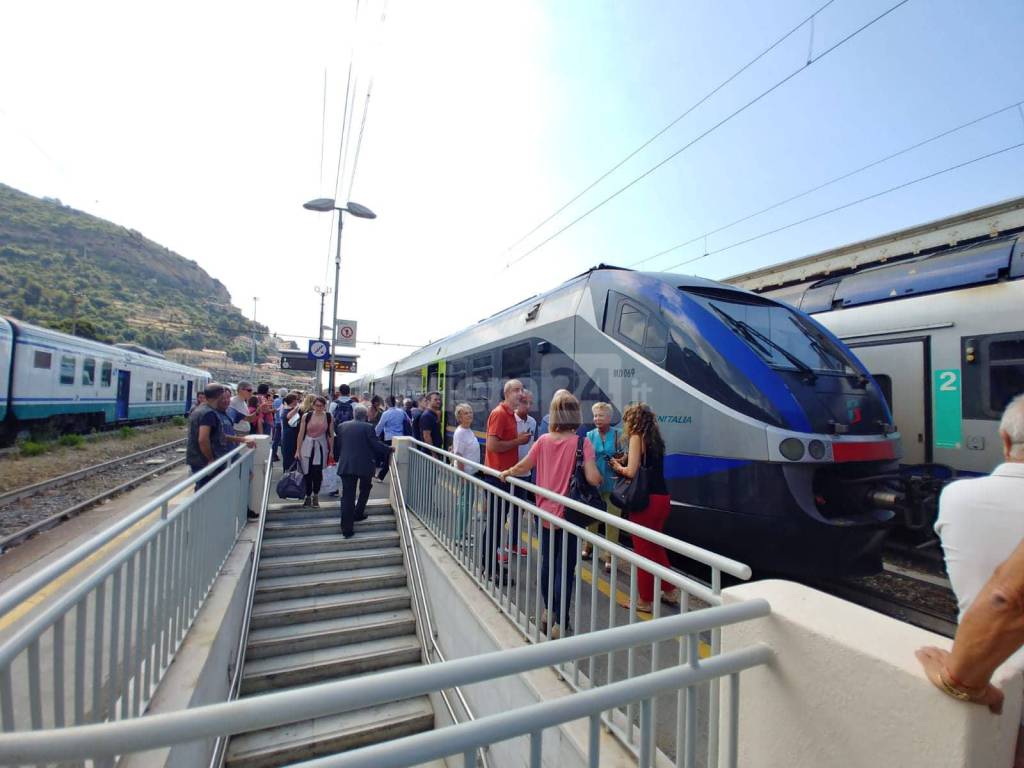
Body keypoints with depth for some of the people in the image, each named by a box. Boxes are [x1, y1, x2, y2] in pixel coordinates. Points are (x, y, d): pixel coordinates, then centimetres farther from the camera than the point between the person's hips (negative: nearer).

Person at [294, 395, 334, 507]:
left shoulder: (328, 417, -1)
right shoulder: (306, 416, -2)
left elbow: (331, 434, 3)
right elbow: (301, 434, 1)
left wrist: (331, 450, 3)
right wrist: (298, 450, 0)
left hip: (321, 447, 0)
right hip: (307, 446, 0)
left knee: (318, 472, -4)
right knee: (307, 472, 3)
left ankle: (315, 496, 16)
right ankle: (308, 496, 21)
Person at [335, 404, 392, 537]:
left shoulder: (342, 426, 6)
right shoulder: (368, 427, -8)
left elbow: (339, 446, 12)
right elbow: (376, 444, -10)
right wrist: (389, 449, 5)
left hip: (346, 465, 3)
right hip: (364, 465, -3)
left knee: (347, 495, 3)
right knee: (364, 490, 24)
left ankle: (347, 528, 0)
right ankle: (358, 514, 30)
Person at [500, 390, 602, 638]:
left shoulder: (544, 440, -4)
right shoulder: (582, 443, -15)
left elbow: (522, 467, 5)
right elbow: (593, 478, -22)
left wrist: (506, 473, 24)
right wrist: (601, 478, 1)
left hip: (546, 512, 4)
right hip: (569, 514, -4)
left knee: (548, 563, 21)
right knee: (565, 568, 7)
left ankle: (549, 611, 38)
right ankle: (559, 623, 14)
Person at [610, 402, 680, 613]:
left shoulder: (636, 437, -8)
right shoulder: (655, 438, 14)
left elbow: (632, 471, -16)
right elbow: (646, 467, 12)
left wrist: (618, 467, 3)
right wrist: (622, 465, 13)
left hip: (646, 499, -8)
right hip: (662, 498, 8)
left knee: (643, 550, 5)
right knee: (655, 547, 23)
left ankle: (645, 600, 17)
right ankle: (670, 591, 33)